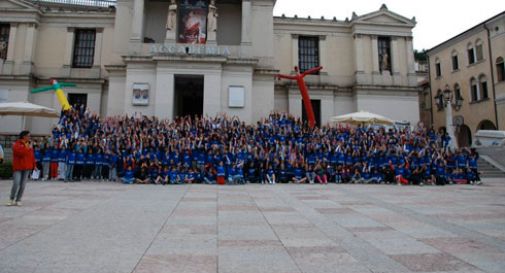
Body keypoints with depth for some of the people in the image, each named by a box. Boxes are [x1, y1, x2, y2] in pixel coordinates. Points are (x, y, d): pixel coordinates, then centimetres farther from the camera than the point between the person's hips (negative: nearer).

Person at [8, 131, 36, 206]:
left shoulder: (29, 144, 13)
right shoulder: (16, 144, -4)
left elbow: (32, 155, 14)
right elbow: (20, 152, -21)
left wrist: (34, 165, 12)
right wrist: (28, 148, -12)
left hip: (27, 167, 5)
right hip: (18, 167, -4)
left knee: (22, 185, 3)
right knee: (16, 184, -10)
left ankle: (18, 200, 12)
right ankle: (11, 199, 9)